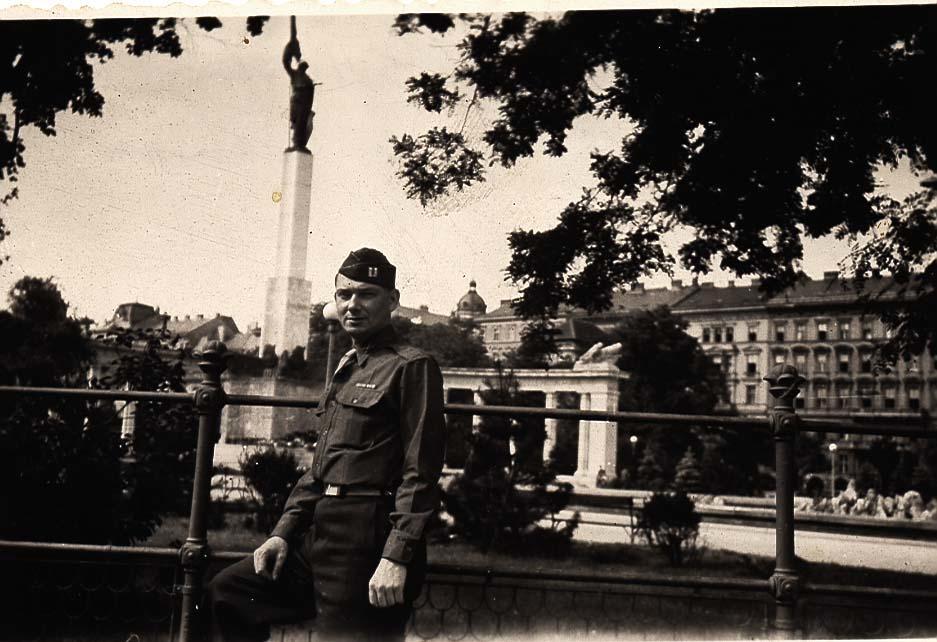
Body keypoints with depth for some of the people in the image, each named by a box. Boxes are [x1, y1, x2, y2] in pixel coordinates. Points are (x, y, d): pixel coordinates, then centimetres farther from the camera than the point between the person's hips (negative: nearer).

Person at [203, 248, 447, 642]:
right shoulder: (345, 370, 20)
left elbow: (421, 473, -15)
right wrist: (284, 532, 13)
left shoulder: (411, 367, -8)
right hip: (322, 533, 9)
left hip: (368, 538, -9)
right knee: (224, 593, 11)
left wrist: (397, 558, -21)